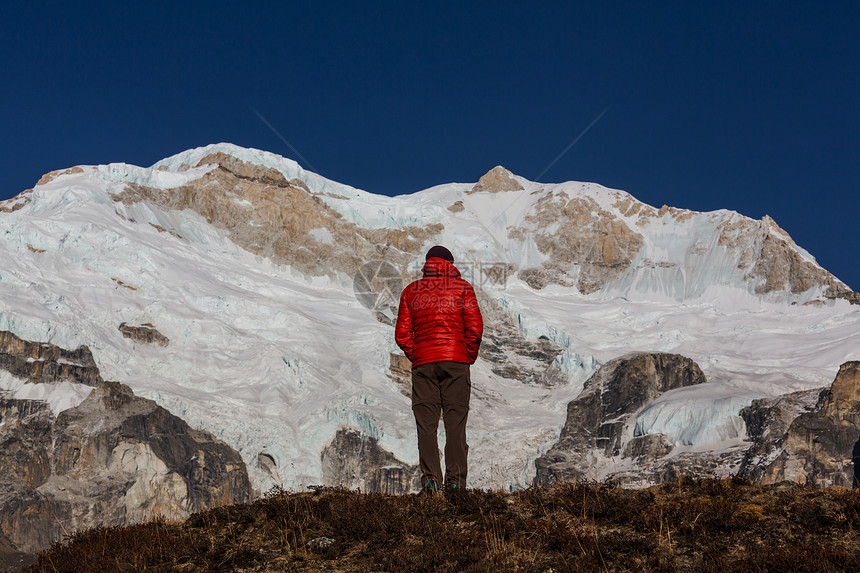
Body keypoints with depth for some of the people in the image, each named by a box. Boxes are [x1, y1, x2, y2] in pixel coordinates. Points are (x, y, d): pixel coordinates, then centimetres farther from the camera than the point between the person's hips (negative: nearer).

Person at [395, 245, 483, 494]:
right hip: (456, 361, -1)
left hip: (423, 362, 1)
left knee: (426, 423, 1)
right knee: (455, 421, 1)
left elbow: (402, 334, 6)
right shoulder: (462, 287, 6)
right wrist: (470, 357, 9)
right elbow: (475, 328, -3)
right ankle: (455, 479, -5)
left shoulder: (411, 291, 11)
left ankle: (430, 478, -10)